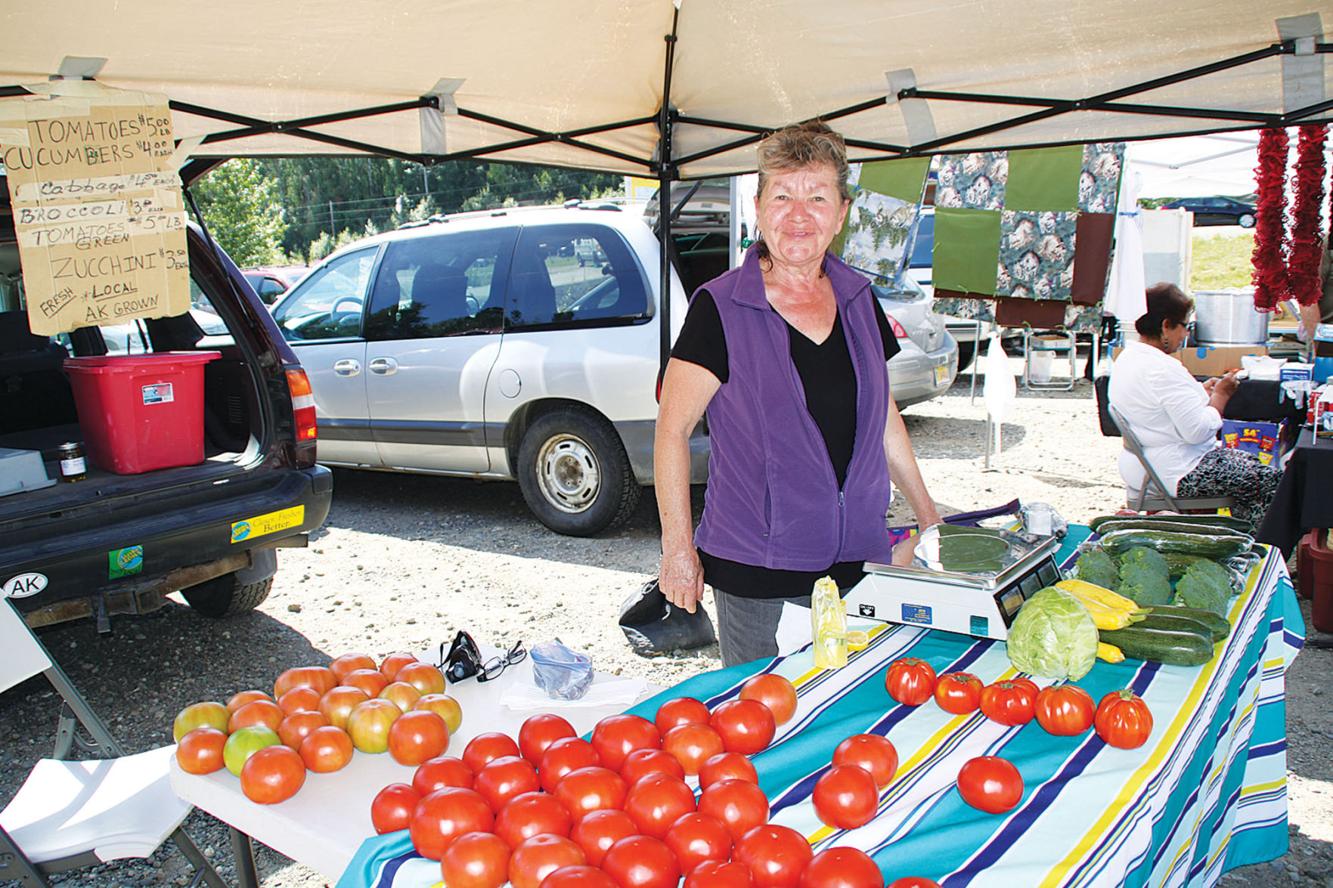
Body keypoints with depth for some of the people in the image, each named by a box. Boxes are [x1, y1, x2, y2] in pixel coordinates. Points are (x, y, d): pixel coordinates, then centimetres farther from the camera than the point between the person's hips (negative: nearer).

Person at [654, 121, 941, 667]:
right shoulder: (720, 307, -9)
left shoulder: (858, 299, 7)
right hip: (754, 574, -4)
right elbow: (673, 429, -7)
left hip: (860, 561, 5)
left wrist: (927, 516, 19)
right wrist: (678, 548, -11)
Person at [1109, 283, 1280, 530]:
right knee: (1273, 482, -3)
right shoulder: (1163, 369, -25)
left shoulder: (1127, 358, 7)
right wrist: (1220, 395, -9)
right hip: (1174, 475, -11)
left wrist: (1202, 391, 10)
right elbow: (1198, 431, -25)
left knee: (1251, 463, 22)